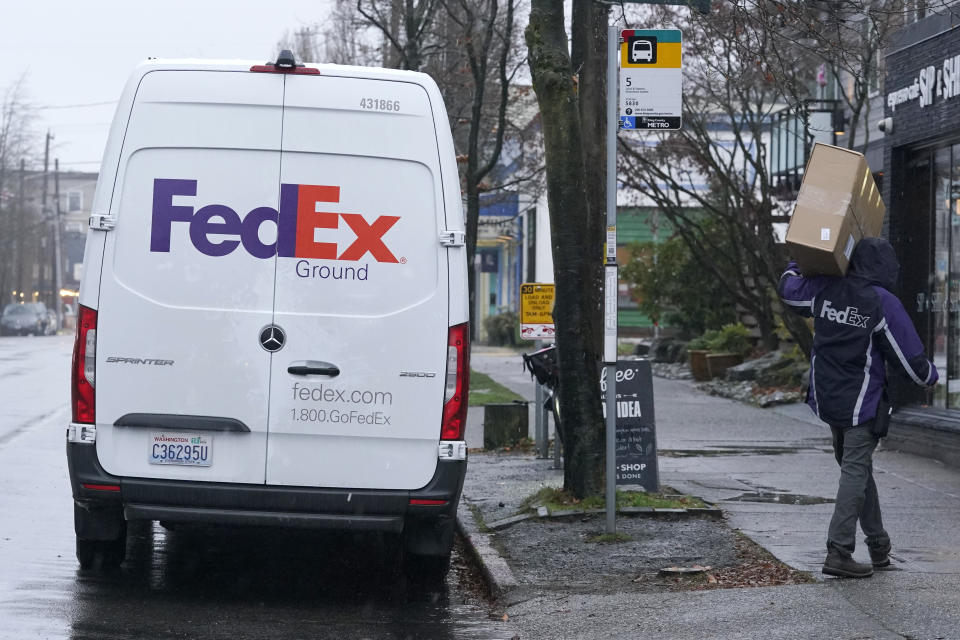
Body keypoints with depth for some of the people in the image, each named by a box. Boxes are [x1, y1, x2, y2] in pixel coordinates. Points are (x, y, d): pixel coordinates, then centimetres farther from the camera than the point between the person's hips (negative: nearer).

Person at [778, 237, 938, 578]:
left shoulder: (825, 290, -4)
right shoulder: (883, 304, -17)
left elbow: (788, 290, 17)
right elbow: (910, 358, -10)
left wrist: (797, 264, 35)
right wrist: (930, 375, 11)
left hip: (828, 401, 6)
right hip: (863, 404, -6)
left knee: (857, 470, 17)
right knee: (856, 472, -5)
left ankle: (879, 546, 27)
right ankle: (838, 551, -14)